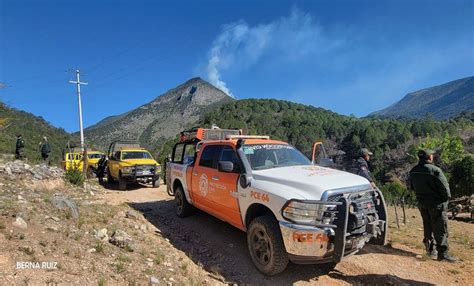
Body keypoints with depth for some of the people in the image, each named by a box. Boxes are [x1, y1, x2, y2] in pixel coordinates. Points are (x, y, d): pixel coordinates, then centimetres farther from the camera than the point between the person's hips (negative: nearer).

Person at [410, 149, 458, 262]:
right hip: (436, 204, -6)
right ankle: (442, 253, 5)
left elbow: (412, 187, 10)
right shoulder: (435, 170, -20)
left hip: (422, 204, 6)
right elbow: (444, 187, -17)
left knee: (428, 227, 17)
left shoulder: (413, 172, 1)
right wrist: (447, 198, 0)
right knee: (440, 229, 2)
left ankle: (430, 249, 26)